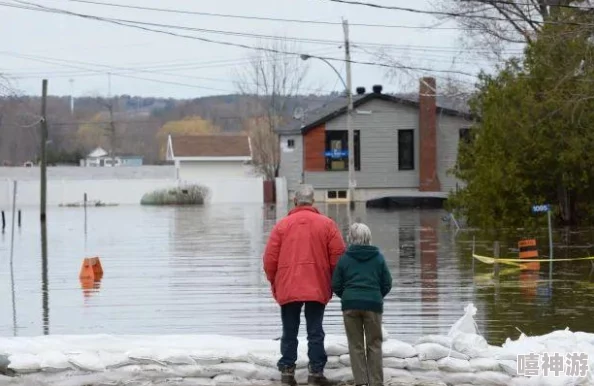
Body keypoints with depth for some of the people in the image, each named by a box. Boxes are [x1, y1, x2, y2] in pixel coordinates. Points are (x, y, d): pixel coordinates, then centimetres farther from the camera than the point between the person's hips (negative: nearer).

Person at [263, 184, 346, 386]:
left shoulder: (282, 225, 3)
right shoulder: (327, 224, 2)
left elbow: (270, 258, 2)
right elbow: (338, 256, 0)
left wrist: (274, 283, 16)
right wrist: (332, 283, 12)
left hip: (287, 288, 1)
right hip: (317, 288, -1)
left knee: (289, 332, 8)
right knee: (315, 332, 3)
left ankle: (287, 370, 6)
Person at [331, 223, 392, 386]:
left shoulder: (344, 259, 1)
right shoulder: (378, 258, 3)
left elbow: (336, 285, 2)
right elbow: (387, 284, 4)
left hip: (350, 305, 0)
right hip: (373, 305, 0)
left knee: (356, 345, 6)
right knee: (374, 344, 7)